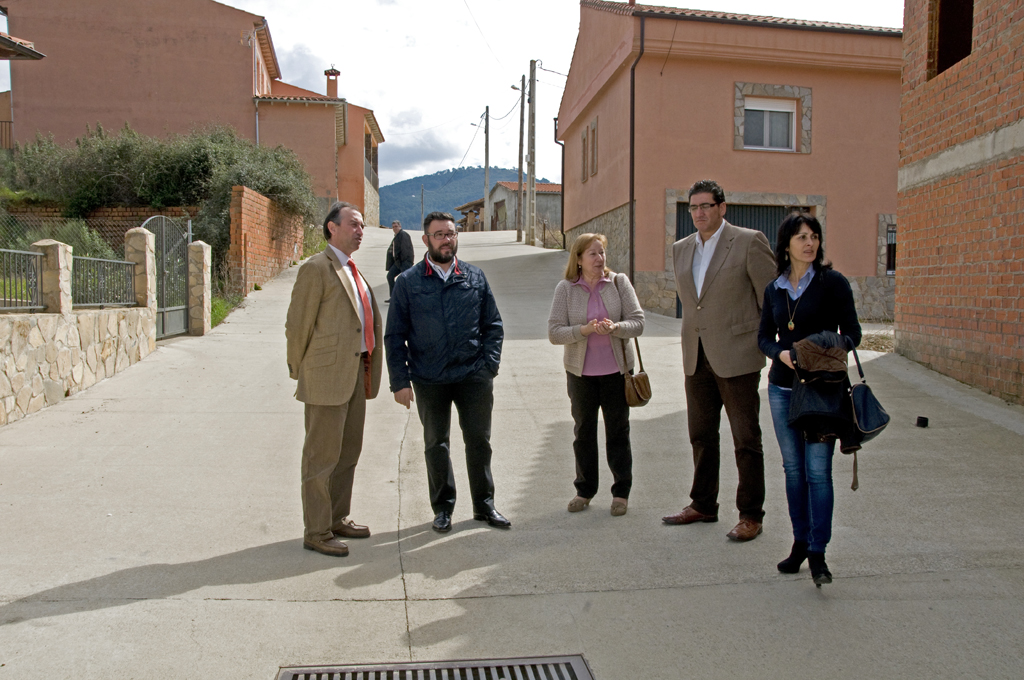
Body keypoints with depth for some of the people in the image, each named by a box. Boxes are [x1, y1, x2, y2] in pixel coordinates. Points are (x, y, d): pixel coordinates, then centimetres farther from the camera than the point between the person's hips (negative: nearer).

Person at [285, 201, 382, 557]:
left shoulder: (353, 272, 16)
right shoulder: (316, 269, -10)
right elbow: (297, 326, -9)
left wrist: (367, 372, 16)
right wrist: (299, 372, -2)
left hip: (356, 374, 9)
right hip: (327, 377, -8)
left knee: (349, 451, 16)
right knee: (322, 456, 1)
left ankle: (338, 518, 31)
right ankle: (316, 532, 12)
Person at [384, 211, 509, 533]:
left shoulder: (475, 278, 5)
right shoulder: (408, 282, 0)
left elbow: (493, 325, 9)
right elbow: (395, 335, 1)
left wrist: (489, 365, -3)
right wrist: (400, 381, -5)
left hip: (473, 376, 1)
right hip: (429, 380, -1)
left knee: (479, 441, 8)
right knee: (436, 444, 11)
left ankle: (484, 504, 25)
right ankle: (443, 508, 27)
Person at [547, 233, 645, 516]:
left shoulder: (619, 282, -1)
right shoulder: (565, 289, -3)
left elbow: (638, 322, -4)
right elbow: (554, 332, -8)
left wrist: (615, 328, -24)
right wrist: (584, 330, -23)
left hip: (616, 370, 0)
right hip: (580, 372, 0)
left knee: (618, 431, 7)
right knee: (584, 431, 10)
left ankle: (621, 492, 20)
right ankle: (585, 490, 25)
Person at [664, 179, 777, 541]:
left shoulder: (749, 242, -7)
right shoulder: (681, 249, 11)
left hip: (736, 357, -6)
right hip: (696, 358, 6)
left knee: (746, 439, 2)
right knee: (701, 435, 14)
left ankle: (751, 515, 13)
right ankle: (702, 505, 28)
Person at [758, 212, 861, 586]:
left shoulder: (832, 282, -3)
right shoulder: (774, 289, 8)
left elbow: (852, 332, -3)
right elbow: (764, 336, 12)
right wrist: (781, 352, -9)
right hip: (782, 387, 4)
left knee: (818, 470, -6)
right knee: (793, 468, 11)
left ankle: (817, 553, 3)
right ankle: (800, 542, 24)